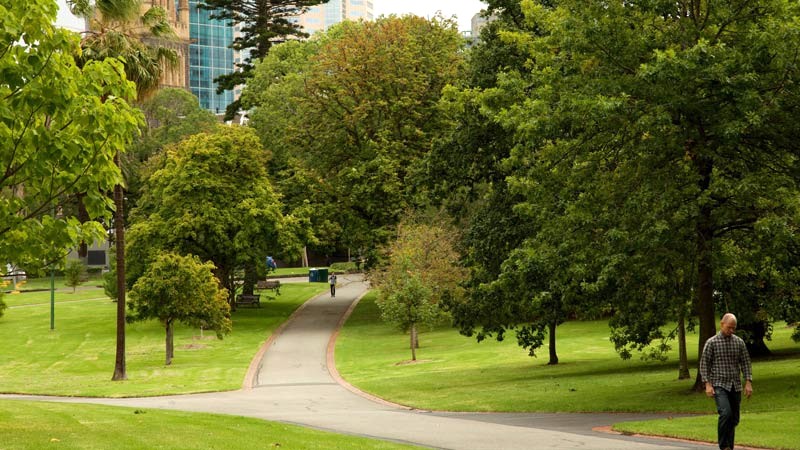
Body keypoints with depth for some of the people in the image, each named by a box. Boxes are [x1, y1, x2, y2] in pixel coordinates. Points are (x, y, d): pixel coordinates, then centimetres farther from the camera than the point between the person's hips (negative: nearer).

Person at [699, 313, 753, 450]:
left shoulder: (739, 342, 8)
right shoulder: (712, 342, -2)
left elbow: (745, 363, 9)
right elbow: (704, 364, -2)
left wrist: (748, 382, -1)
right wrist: (707, 384, -10)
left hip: (735, 386, 4)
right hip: (719, 385, -4)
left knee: (734, 419, 5)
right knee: (726, 413, -23)